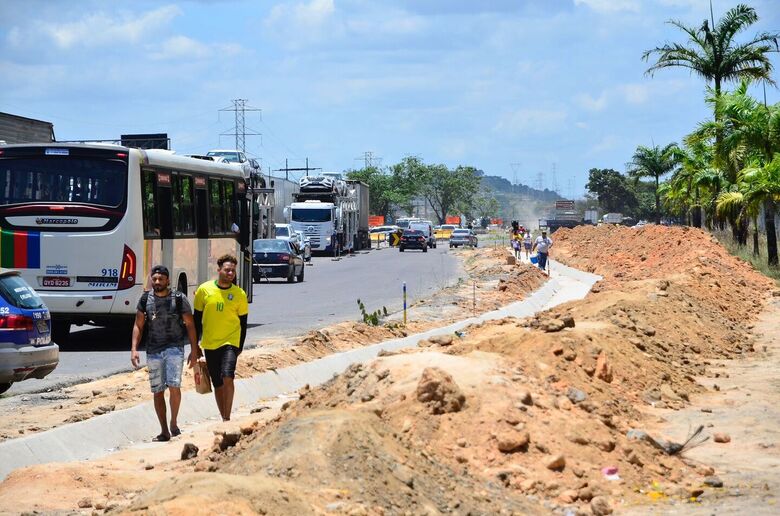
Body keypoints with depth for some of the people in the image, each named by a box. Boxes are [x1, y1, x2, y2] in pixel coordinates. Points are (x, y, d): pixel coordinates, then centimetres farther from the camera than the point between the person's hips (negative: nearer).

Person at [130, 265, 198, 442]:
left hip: (174, 347, -3)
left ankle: (174, 423, 4)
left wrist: (194, 351, -1)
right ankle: (164, 431, 12)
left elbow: (190, 325, 2)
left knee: (174, 386, -17)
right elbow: (138, 326, 7)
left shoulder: (179, 299, -2)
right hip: (153, 351, 3)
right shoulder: (145, 299, 4)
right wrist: (134, 349, -4)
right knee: (158, 392, 5)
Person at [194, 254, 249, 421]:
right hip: (210, 344, 2)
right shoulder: (204, 290, -1)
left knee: (227, 377, -21)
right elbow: (197, 319, 7)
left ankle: (227, 418, -13)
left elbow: (243, 323, 7)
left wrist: (240, 347, 7)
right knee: (218, 385, 8)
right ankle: (224, 419, 21)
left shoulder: (239, 294, -1)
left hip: (230, 342, -2)